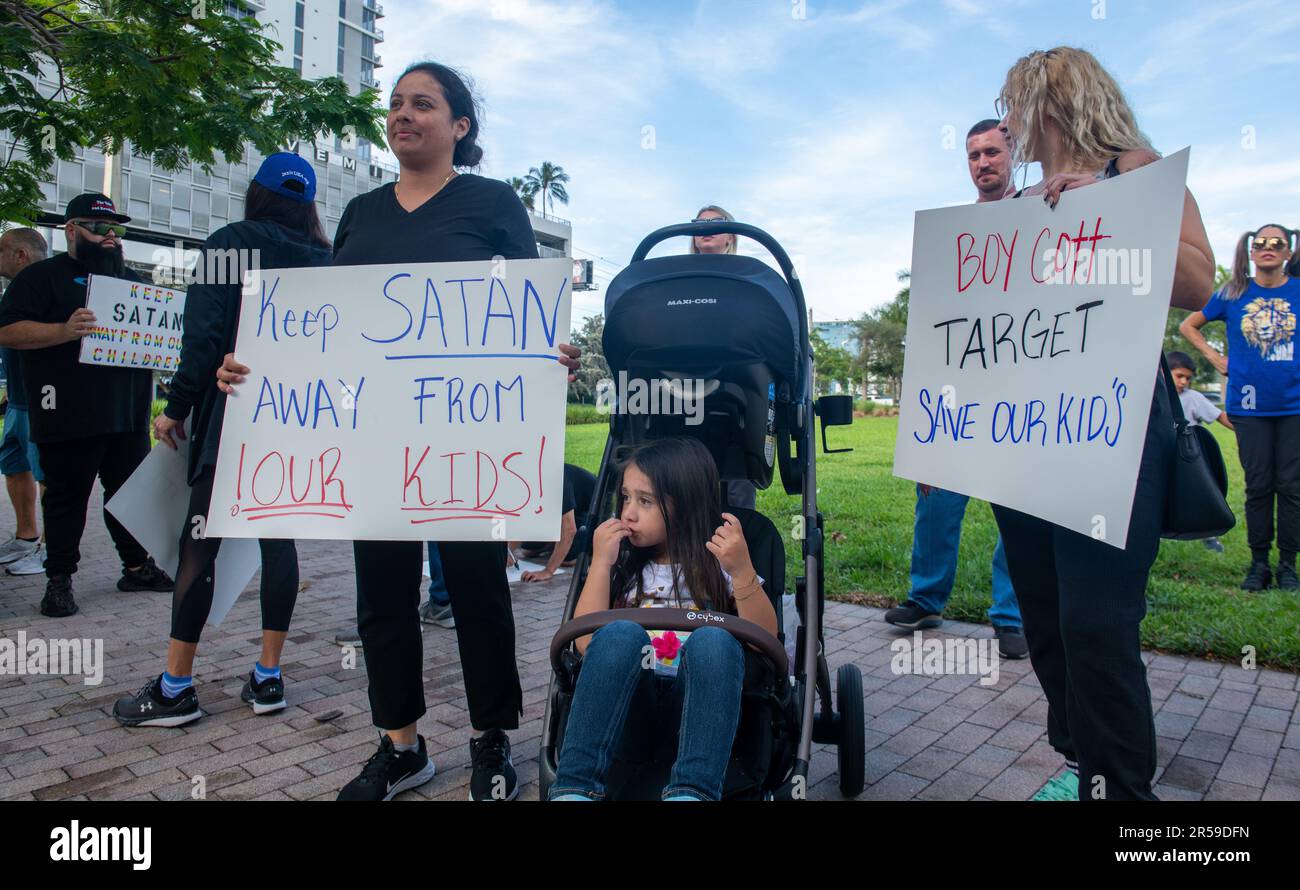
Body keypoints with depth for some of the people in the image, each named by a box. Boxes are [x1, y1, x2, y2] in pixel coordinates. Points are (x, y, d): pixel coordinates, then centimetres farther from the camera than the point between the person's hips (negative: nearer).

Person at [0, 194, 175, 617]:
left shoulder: (132, 280, 19)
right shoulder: (43, 276, 1)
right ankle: (59, 579, 13)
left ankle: (137, 566, 23)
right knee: (66, 497, 3)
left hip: (129, 413, 5)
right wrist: (65, 331, -25)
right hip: (69, 418, -5)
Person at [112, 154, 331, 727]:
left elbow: (204, 335, -10)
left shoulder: (228, 245, -3)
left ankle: (176, 688, 9)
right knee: (277, 536, 8)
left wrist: (176, 409, -3)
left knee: (199, 543, 2)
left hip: (234, 417, -4)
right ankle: (268, 678, 13)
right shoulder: (323, 260, 8)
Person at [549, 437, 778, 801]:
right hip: (628, 706, 2)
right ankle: (574, 787, -35)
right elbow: (587, 644, 2)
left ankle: (693, 791, -43)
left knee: (712, 639, -31)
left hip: (699, 702, -1)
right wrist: (600, 563, -2)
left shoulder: (717, 564, 8)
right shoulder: (624, 568, 14)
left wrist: (742, 570, -17)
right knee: (621, 634, -28)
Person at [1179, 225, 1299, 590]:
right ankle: (1259, 563, 13)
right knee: (1258, 485, 4)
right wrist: (1216, 359, 6)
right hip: (1250, 404, 0)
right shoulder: (1233, 294, 4)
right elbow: (1188, 326, 16)